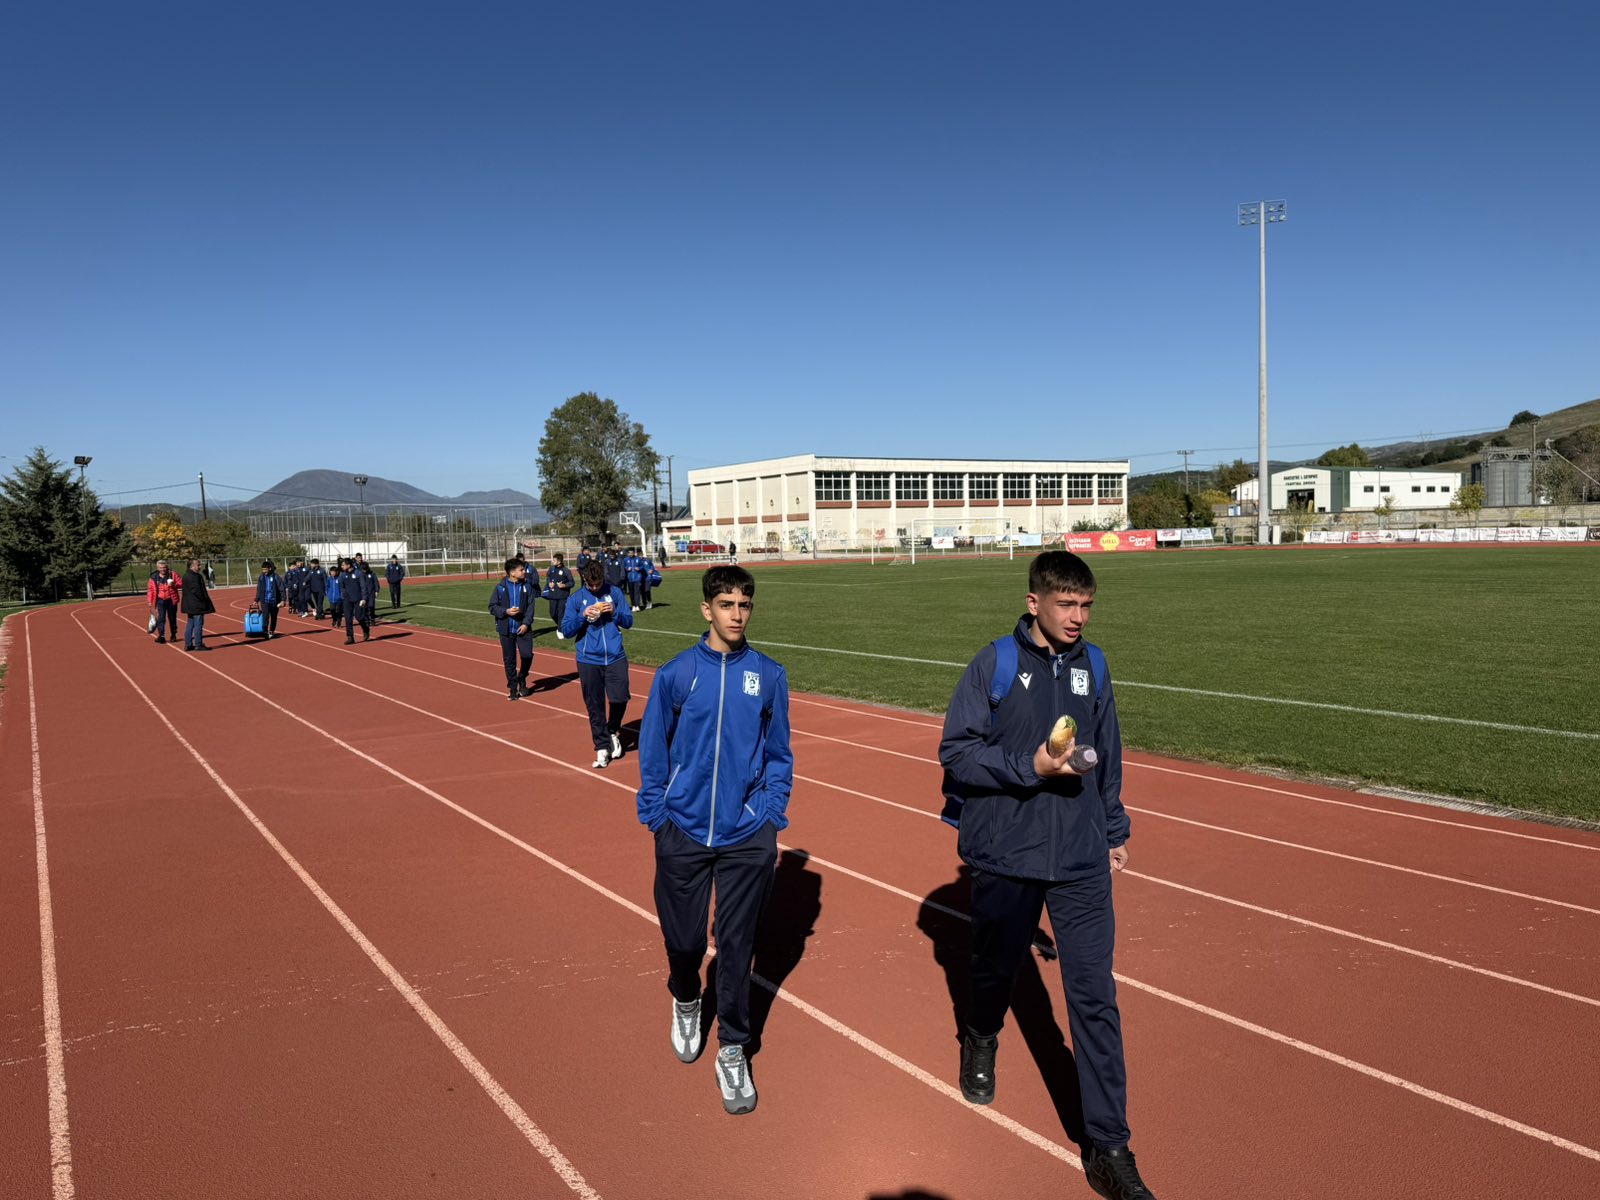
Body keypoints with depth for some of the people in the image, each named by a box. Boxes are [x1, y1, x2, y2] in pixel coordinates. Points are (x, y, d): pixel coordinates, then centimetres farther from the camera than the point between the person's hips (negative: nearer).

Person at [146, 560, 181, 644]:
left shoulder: (172, 575, -1)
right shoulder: (154, 577, 0)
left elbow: (180, 584, 1)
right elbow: (150, 589, 3)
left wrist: (174, 585, -21)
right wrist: (150, 601, -1)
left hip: (171, 600, 1)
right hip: (160, 600, -1)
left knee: (172, 618, 10)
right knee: (161, 618, -9)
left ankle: (174, 635, 22)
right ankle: (161, 636, -9)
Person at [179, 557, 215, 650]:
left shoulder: (186, 575, 14)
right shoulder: (194, 577, -18)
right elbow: (197, 590, -22)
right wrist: (204, 600, -12)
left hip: (190, 604, 11)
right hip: (197, 605, -11)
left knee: (190, 624, 14)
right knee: (198, 624, -4)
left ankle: (188, 644, 18)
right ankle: (198, 644, -1)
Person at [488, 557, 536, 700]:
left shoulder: (527, 586, 0)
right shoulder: (500, 587, -4)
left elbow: (530, 607, -1)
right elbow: (492, 607, 0)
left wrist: (526, 623, -13)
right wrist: (506, 611, -17)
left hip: (523, 628, 1)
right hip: (506, 629, -1)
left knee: (527, 655, -11)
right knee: (509, 660, 6)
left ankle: (522, 679, 16)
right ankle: (513, 687, 20)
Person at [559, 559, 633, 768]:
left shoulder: (615, 593, 5)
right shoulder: (577, 598, 2)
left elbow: (629, 622, 7)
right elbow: (566, 630, 0)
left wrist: (614, 612, -11)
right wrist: (583, 615, -16)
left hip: (615, 657, 0)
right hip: (588, 659, 0)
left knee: (620, 698, -9)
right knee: (595, 707, 3)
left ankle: (613, 731, 21)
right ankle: (602, 747, 15)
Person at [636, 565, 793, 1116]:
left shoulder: (769, 676, -1)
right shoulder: (675, 674, -4)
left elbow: (779, 757, 7)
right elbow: (652, 753, 3)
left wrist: (770, 820, 1)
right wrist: (656, 818, -1)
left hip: (747, 838, 0)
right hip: (682, 834, 0)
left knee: (737, 945, 5)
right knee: (683, 938, 11)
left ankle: (732, 1050, 23)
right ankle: (686, 1001, 44)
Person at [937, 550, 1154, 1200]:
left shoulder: (1093, 666, 4)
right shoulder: (994, 664, -8)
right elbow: (955, 751, -9)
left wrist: (1114, 830, 18)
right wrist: (1029, 766, -20)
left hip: (1082, 859, 2)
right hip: (1004, 854, -2)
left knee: (1095, 996, -2)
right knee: (995, 966, 19)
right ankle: (980, 1043, 53)